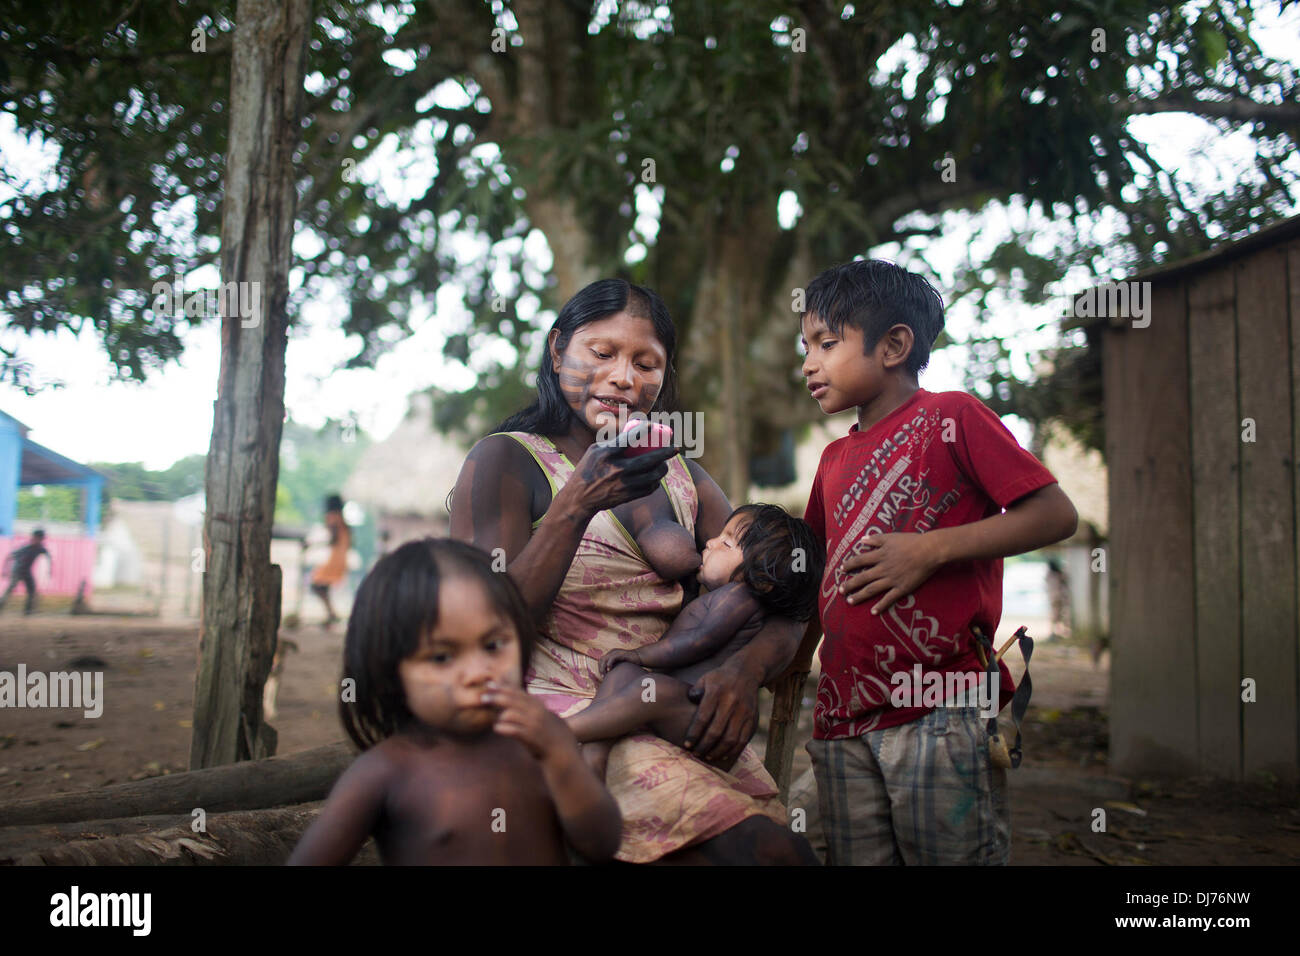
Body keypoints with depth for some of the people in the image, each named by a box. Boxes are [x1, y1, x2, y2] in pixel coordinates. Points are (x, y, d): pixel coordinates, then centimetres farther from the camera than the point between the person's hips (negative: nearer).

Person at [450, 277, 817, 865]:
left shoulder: (681, 478, 19)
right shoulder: (505, 461, 2)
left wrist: (746, 669, -11)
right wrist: (576, 504, -21)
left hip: (679, 723, 6)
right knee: (769, 850, -24)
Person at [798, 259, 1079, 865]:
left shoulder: (951, 418, -1)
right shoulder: (835, 459, 20)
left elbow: (1056, 515, -9)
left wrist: (930, 550, -14)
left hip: (938, 710, -6)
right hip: (843, 718, 7)